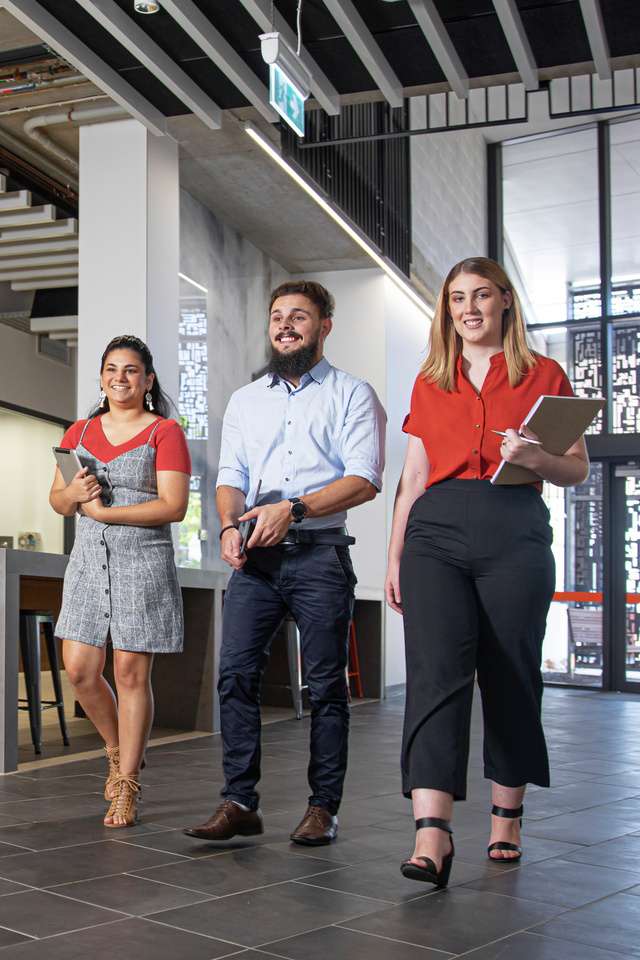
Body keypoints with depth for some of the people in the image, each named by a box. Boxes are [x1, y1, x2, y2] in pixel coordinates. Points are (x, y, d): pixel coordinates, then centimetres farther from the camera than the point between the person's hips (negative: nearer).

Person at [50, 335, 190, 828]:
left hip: (144, 564, -5)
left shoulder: (164, 432, -2)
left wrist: (104, 511, -13)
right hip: (89, 562, 5)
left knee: (132, 673, -3)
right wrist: (73, 494, -7)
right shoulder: (80, 432, 14)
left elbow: (174, 506, -11)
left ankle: (127, 787, 8)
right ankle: (120, 750, 27)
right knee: (79, 670, 1)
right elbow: (56, 500, 16)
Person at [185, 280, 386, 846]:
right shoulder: (245, 400, 20)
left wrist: (293, 508, -16)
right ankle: (240, 803, 0)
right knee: (236, 673, -5)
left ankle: (324, 808, 7)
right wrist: (230, 525, -7)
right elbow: (231, 476, 14)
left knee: (326, 684, 0)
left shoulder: (352, 395, 5)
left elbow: (364, 480, -6)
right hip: (255, 557, 4)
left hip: (320, 553, -4)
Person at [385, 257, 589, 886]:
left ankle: (505, 818, 20)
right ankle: (431, 833, -21)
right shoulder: (429, 383, 17)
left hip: (515, 534, -1)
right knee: (436, 669, -14)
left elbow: (578, 471, 9)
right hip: (437, 532, 1)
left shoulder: (544, 376, 10)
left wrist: (536, 458, -12)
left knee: (510, 678, 3)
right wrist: (394, 556, 11)